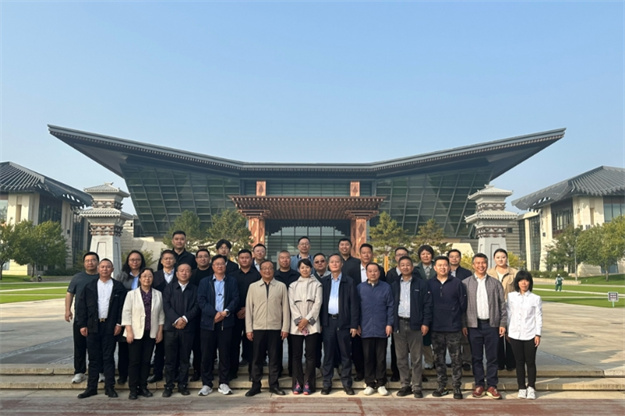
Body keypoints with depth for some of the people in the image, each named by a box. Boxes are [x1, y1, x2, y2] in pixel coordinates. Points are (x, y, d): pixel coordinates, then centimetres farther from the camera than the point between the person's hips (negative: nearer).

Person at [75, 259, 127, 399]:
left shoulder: (118, 287, 3)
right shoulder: (90, 286, 7)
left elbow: (122, 306, 1)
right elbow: (82, 306, 5)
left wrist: (119, 324, -6)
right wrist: (82, 325, -1)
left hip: (110, 326, -1)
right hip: (93, 326, 2)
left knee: (108, 357, 4)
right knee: (93, 358, 7)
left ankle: (109, 387, 10)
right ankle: (91, 387, 15)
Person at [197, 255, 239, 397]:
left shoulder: (232, 281, 10)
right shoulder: (205, 282, 10)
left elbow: (235, 299, 1)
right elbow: (201, 301, -2)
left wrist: (225, 312, -15)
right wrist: (215, 313, -14)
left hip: (226, 323, 0)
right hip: (208, 323, 0)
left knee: (225, 354, 3)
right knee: (207, 354, 2)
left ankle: (224, 383, 11)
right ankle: (206, 384, 11)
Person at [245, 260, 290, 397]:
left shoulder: (281, 286, 3)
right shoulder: (253, 286, 5)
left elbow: (285, 308, 2)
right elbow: (249, 308, 5)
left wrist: (285, 328, -2)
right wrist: (248, 329, 1)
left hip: (275, 328, 0)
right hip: (258, 328, 1)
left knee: (274, 358, 6)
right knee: (257, 358, 6)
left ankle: (274, 385, 18)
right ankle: (255, 386, 17)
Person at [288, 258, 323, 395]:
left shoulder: (317, 284, 8)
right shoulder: (293, 285, 13)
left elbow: (318, 303, -1)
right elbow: (292, 304, 4)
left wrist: (307, 319, -9)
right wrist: (299, 320, -7)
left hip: (312, 324, -1)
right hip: (296, 325, 1)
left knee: (310, 355, -1)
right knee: (296, 355, 2)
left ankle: (308, 384, 4)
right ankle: (297, 383, 8)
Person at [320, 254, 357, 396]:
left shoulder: (349, 282, 3)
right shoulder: (324, 282, 9)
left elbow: (353, 304, 0)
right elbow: (320, 302, 7)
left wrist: (354, 325, -6)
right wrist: (320, 323, -1)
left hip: (343, 322, -1)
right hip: (328, 322, 1)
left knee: (346, 355, 4)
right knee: (328, 354, 5)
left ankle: (347, 384, 13)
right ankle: (326, 384, 13)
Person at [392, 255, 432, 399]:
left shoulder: (421, 284, 2)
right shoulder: (394, 285, 10)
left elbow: (427, 304, 0)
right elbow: (390, 305, 10)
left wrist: (425, 323, -6)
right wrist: (391, 323, 2)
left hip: (415, 324, -3)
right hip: (399, 324, 3)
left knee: (416, 358, 1)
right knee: (401, 358, 7)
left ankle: (417, 387, 9)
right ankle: (405, 385, 17)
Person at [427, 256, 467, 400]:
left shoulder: (457, 283, -1)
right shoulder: (429, 284, 3)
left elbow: (463, 303, 2)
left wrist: (455, 317, 6)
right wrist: (429, 321, 5)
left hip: (454, 328, -2)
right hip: (436, 328, 2)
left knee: (456, 359, 2)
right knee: (439, 359, 10)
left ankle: (457, 388, 11)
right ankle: (442, 387, 20)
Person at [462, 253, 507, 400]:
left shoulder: (495, 283, 7)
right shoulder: (465, 283, 3)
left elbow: (502, 305, 7)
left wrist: (503, 323, 0)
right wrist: (463, 324, -4)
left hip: (492, 324, 1)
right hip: (473, 325, -1)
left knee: (492, 357, 5)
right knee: (477, 357, 6)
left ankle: (492, 386, 15)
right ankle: (479, 385, 17)